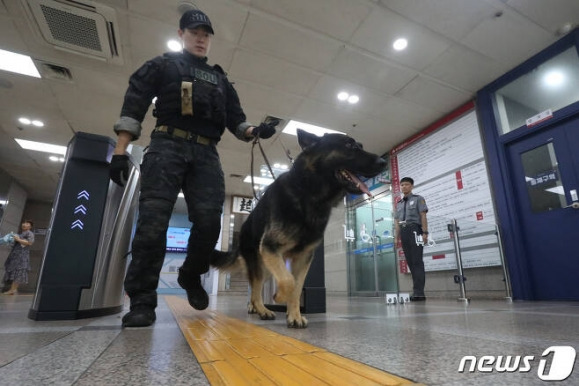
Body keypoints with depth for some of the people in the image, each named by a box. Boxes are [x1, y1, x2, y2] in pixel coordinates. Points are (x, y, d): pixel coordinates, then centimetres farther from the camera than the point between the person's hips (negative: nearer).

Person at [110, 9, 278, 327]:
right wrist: (120, 151, -4)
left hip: (206, 154, 3)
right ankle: (142, 300, -5)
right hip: (167, 146, -2)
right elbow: (133, 107, 7)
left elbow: (236, 119, 20)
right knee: (153, 221, -12)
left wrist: (256, 130, -3)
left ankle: (191, 276, 15)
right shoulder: (162, 65, 18)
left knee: (209, 221, -10)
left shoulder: (219, 79, 28)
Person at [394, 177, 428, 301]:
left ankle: (418, 292, -11)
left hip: (414, 230, -5)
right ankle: (417, 291, 6)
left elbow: (423, 216, -1)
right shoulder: (399, 204, 22)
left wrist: (425, 233, -12)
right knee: (410, 262, 3)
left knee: (417, 261, -9)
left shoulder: (418, 199, 9)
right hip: (403, 232, 5)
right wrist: (397, 237, 9)